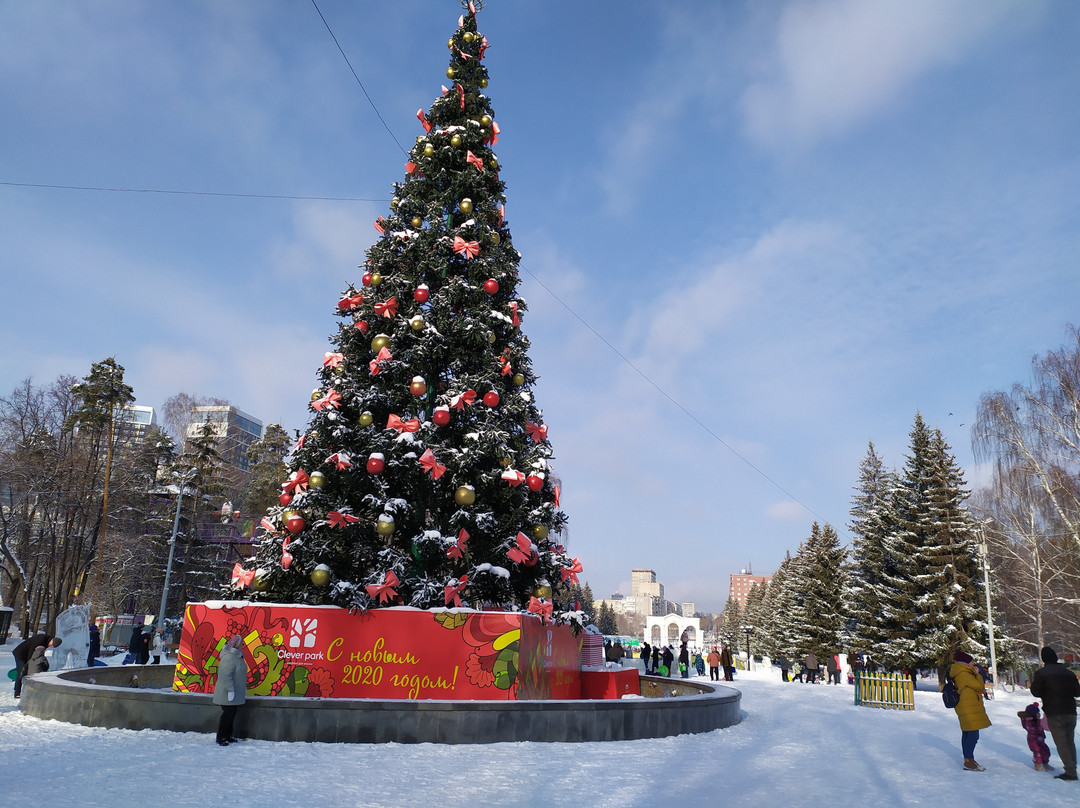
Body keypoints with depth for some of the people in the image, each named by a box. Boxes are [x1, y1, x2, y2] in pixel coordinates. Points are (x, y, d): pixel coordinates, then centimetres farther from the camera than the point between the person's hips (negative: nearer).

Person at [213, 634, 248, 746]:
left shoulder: (237, 656, 13)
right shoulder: (229, 657, -20)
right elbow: (226, 675, -25)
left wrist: (244, 689, 24)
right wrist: (230, 690, -25)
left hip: (235, 694, 10)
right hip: (227, 694, -10)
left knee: (231, 714, 14)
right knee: (227, 715, -5)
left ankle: (227, 736, 22)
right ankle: (220, 738, 4)